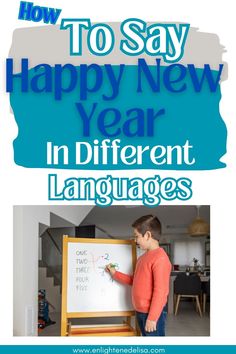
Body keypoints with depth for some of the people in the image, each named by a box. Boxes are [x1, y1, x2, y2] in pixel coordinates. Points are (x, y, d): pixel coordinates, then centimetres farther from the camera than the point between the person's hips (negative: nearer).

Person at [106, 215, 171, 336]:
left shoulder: (160, 258, -19)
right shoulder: (143, 257, 12)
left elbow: (160, 291, -21)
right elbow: (135, 281, 20)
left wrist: (152, 318, -21)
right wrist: (115, 274, 14)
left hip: (153, 314, -9)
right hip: (140, 312, 9)